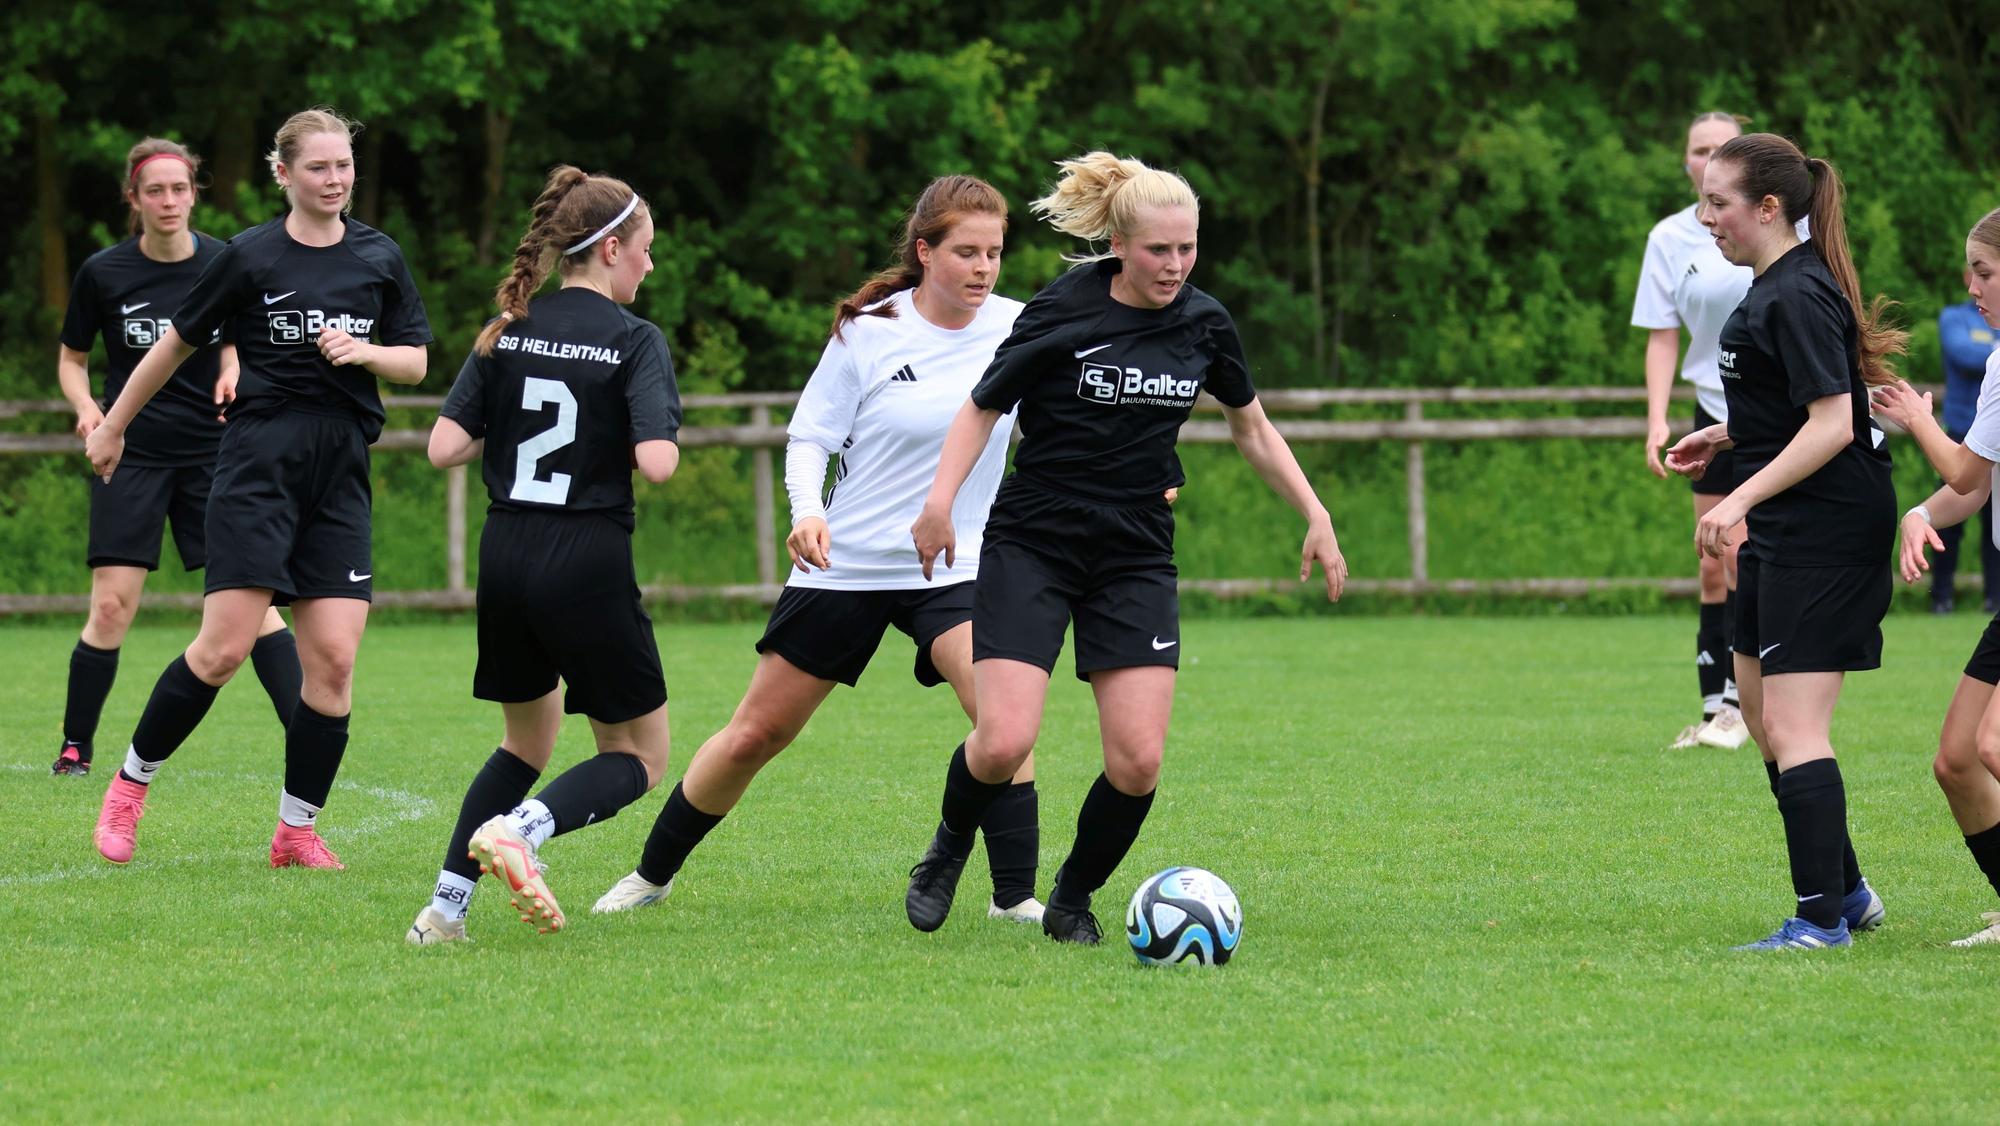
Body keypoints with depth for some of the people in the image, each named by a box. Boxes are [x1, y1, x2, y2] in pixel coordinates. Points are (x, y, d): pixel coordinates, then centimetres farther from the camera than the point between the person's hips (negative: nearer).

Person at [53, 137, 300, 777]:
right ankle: (75, 748, 8)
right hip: (130, 452, -1)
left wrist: (232, 376, -9)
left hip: (209, 451, 1)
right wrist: (87, 407, -10)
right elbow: (72, 358, 9)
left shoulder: (223, 264, -2)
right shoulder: (103, 273, -3)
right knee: (111, 606, -7)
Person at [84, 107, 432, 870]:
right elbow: (177, 343, 8)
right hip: (259, 460, -4)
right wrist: (112, 426, 15)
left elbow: (415, 362, 12)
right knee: (224, 648, -12)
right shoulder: (250, 257, -2)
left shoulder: (379, 258, 9)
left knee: (333, 658, -5)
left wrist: (364, 351, -9)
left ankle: (296, 831, 5)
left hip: (341, 471, 4)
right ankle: (131, 783, 6)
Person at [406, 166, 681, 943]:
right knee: (637, 758, 8)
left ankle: (446, 906, 12)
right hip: (589, 566, -5)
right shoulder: (634, 340, -8)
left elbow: (444, 447, 0)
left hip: (505, 559, 6)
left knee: (527, 741, 25)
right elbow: (656, 462, -19)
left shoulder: (508, 331, 6)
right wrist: (661, 440, 4)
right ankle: (521, 827, -20)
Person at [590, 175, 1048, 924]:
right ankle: (653, 874, 25)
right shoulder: (868, 333, -10)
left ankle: (1015, 896, -15)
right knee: (756, 733, 6)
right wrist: (808, 512, -22)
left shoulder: (1018, 329, -4)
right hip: (846, 563, -1)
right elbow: (808, 438, -3)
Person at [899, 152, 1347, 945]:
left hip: (1135, 558, 3)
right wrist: (941, 499, -18)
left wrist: (1315, 515, 9)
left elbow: (1252, 428, 17)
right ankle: (950, 848, 16)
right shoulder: (1061, 313, -10)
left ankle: (1073, 898, 15)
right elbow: (982, 407, -2)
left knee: (1138, 763, -10)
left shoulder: (1203, 323, 2)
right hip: (1031, 545, -3)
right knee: (1003, 743, -17)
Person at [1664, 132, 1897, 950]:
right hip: (1784, 538, 11)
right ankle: (1846, 892, 26)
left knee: (1792, 729, -11)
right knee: (1761, 715, 17)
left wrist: (1740, 499, -28)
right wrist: (1727, 439, 21)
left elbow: (1832, 423, -25)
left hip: (1825, 535, -11)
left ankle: (1822, 920, -9)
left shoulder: (1798, 296, -19)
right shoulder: (1774, 286, 12)